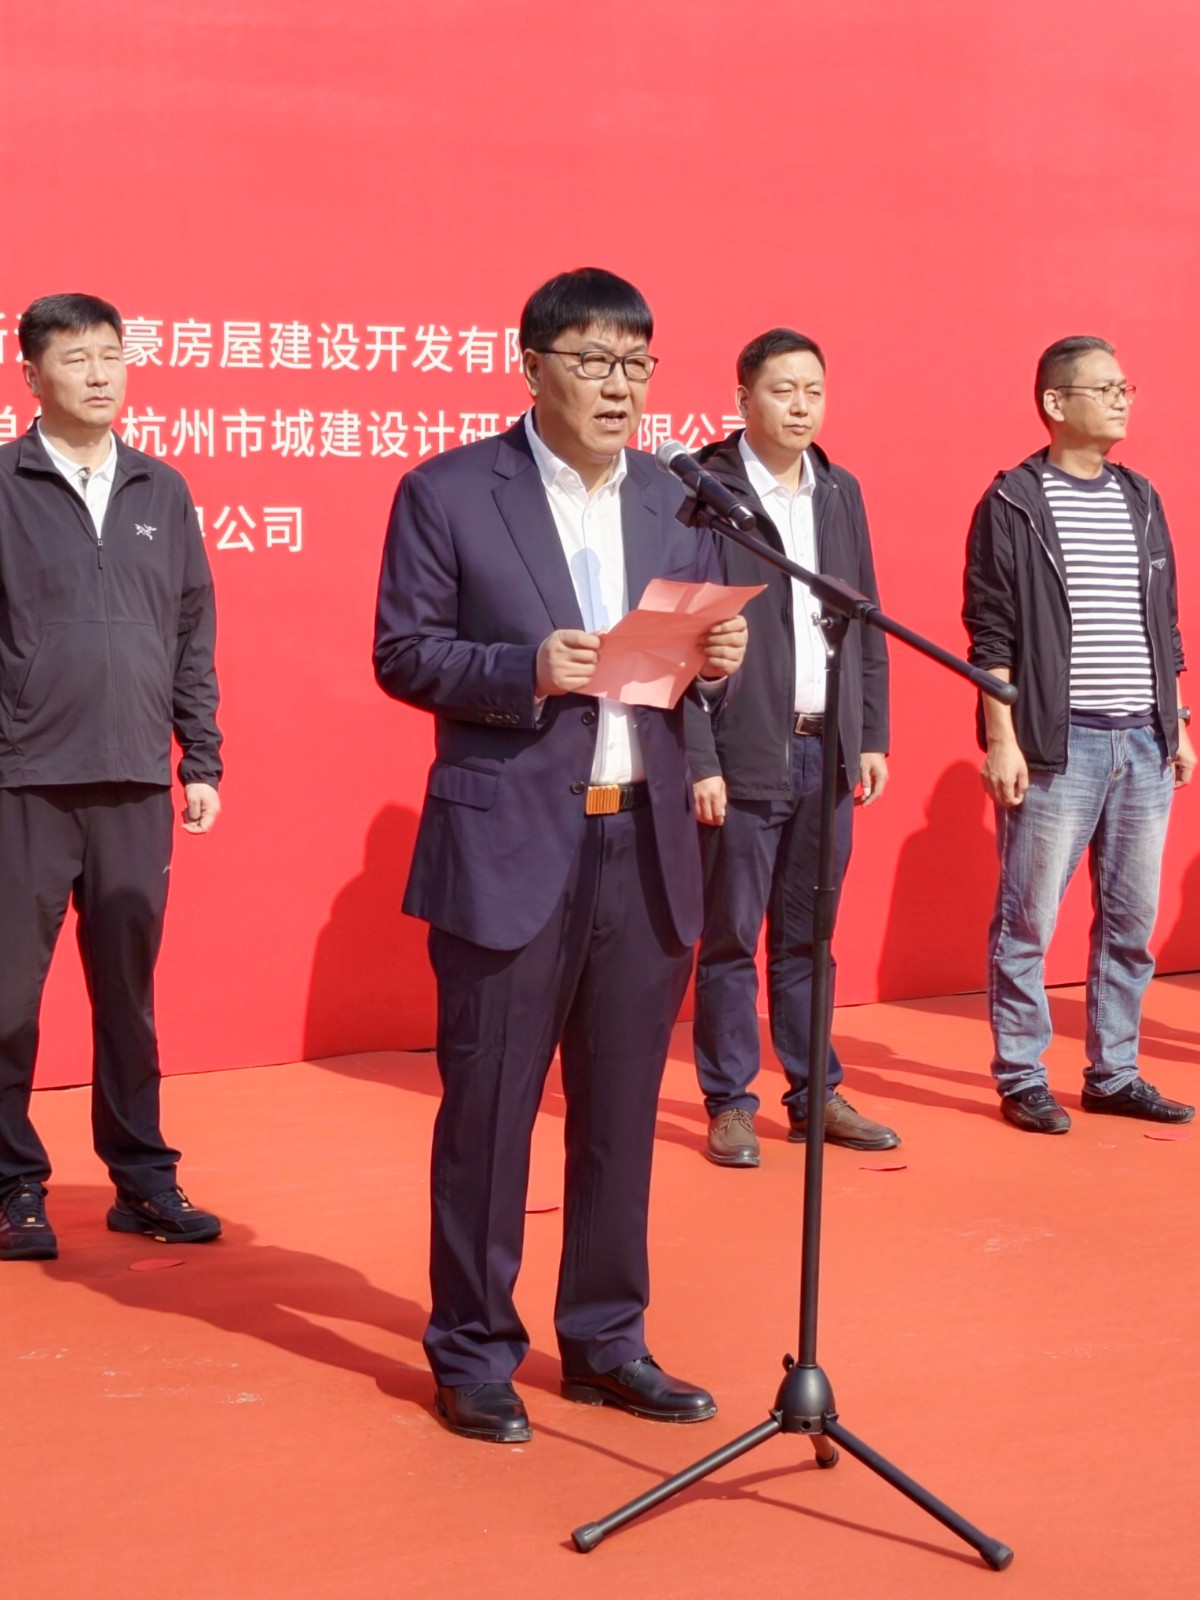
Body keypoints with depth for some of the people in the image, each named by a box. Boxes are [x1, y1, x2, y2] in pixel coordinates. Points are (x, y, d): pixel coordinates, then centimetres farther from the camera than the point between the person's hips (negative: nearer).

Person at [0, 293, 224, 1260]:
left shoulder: (163, 493, 10)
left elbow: (194, 635, 12)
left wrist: (202, 763, 9)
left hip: (136, 785, 3)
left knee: (129, 991, 10)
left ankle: (143, 1178, 19)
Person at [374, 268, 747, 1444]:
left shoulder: (677, 502, 11)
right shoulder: (447, 494, -3)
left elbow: (690, 649, 15)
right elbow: (403, 654, -5)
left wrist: (716, 655, -8)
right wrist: (527, 670, -20)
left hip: (646, 846, 5)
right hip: (509, 849, -4)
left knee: (621, 1110, 11)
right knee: (487, 1108, 2)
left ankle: (606, 1343, 25)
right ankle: (473, 1356, 17)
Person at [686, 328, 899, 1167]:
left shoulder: (841, 490, 11)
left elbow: (867, 623, 14)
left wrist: (873, 736, 9)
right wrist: (699, 759, -14)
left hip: (827, 750, 5)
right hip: (743, 753, -5)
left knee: (808, 937, 13)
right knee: (730, 939, 4)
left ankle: (816, 1096, 21)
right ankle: (730, 1105, 14)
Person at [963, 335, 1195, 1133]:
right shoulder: (1014, 504, -4)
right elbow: (991, 633, -7)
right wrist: (1001, 740, -12)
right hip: (1056, 745, -6)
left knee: (1132, 920, 9)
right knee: (1027, 922, 0)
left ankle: (1114, 1074, 20)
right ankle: (1022, 1081, 10)